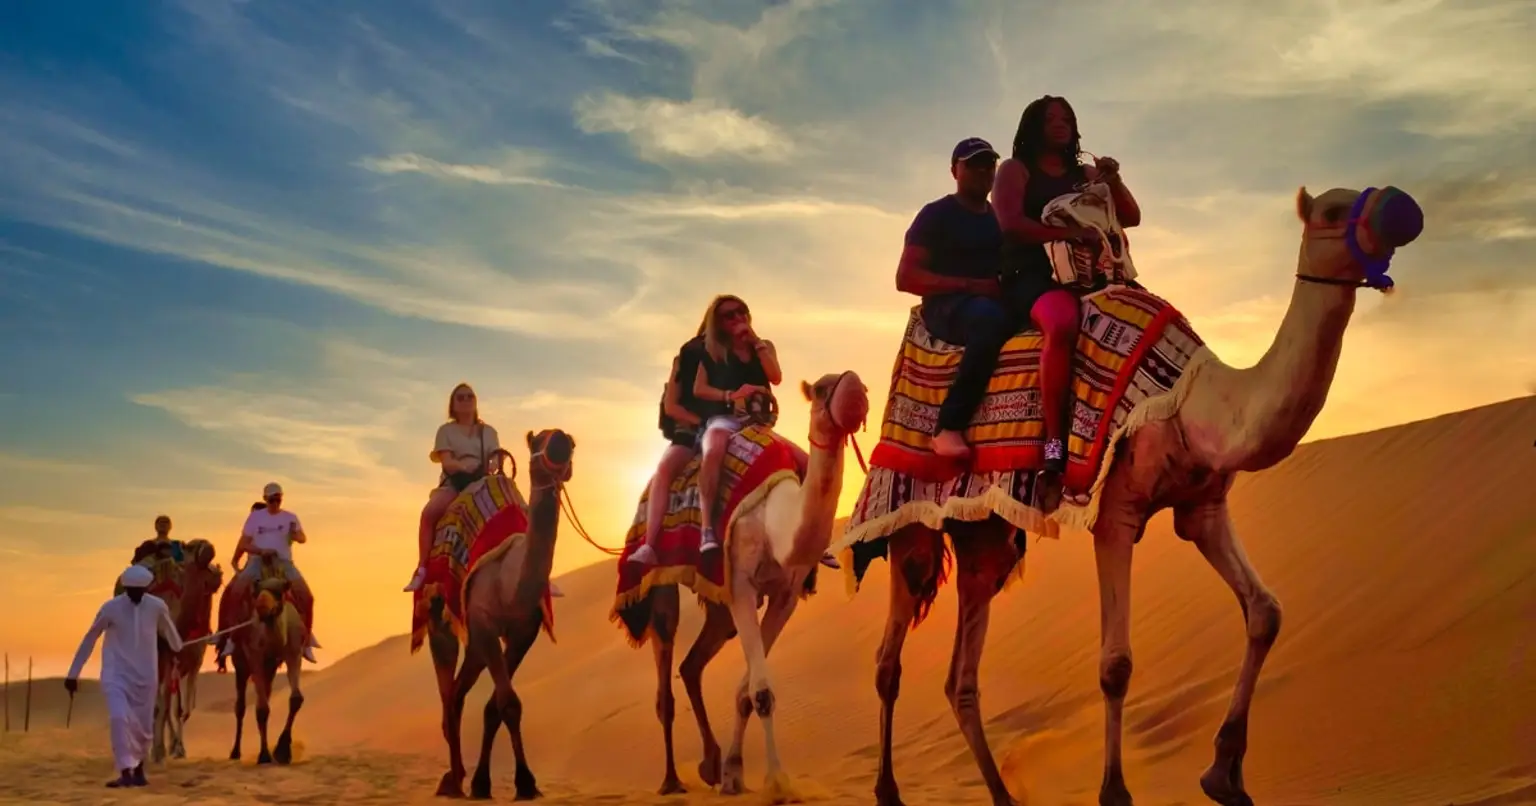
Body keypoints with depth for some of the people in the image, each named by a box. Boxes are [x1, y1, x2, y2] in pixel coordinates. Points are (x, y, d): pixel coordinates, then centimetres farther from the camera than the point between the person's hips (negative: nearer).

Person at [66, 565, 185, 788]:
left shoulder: (157, 606, -9)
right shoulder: (110, 608, -13)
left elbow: (169, 631, 12)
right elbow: (89, 640, -4)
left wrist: (179, 651, 30)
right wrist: (73, 673, 0)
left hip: (145, 675, 2)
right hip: (116, 674, -2)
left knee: (143, 725, 7)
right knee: (120, 718, -21)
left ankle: (138, 770, 28)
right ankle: (125, 772, -18)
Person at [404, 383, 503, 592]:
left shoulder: (488, 431, 18)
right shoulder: (446, 430, 10)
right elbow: (447, 461, -4)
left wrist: (488, 468, -19)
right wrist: (465, 467, -27)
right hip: (454, 482, -2)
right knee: (429, 512, -33)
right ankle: (422, 568, -31)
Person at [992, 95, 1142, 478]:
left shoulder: (1086, 174, 24)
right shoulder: (1015, 170, 9)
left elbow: (1131, 218, 20)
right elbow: (1011, 221, -9)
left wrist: (1114, 181, 2)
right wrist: (1067, 232, -19)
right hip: (1032, 274, -6)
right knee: (1062, 323, -39)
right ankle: (1055, 436, -36)